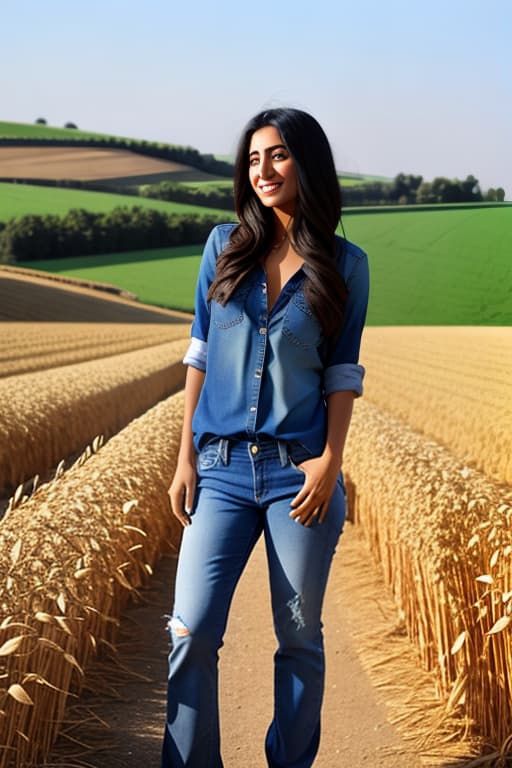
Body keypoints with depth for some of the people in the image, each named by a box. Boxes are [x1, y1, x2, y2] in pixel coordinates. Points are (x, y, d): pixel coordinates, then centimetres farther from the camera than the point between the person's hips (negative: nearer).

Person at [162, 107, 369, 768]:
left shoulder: (344, 264, 1)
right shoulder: (224, 245, 6)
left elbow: (343, 372, 2)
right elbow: (200, 353, 7)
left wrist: (331, 459, -10)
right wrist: (185, 458, 3)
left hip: (301, 469, -1)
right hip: (222, 467, 1)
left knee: (299, 635, 8)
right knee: (192, 632, -4)